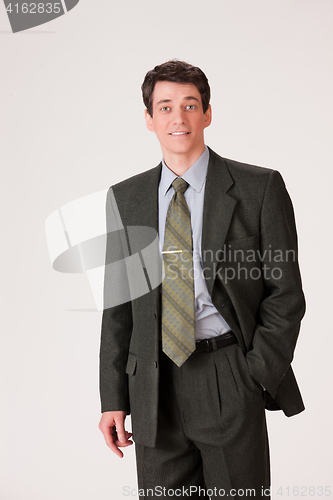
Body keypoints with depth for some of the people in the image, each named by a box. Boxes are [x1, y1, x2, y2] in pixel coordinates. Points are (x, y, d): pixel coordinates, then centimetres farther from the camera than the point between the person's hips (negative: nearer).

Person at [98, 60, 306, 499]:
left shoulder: (260, 188, -2)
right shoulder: (125, 198, 8)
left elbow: (286, 292, -2)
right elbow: (117, 305, 9)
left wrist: (255, 378, -10)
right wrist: (114, 398, 5)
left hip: (231, 382, -2)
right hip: (154, 388, 3)